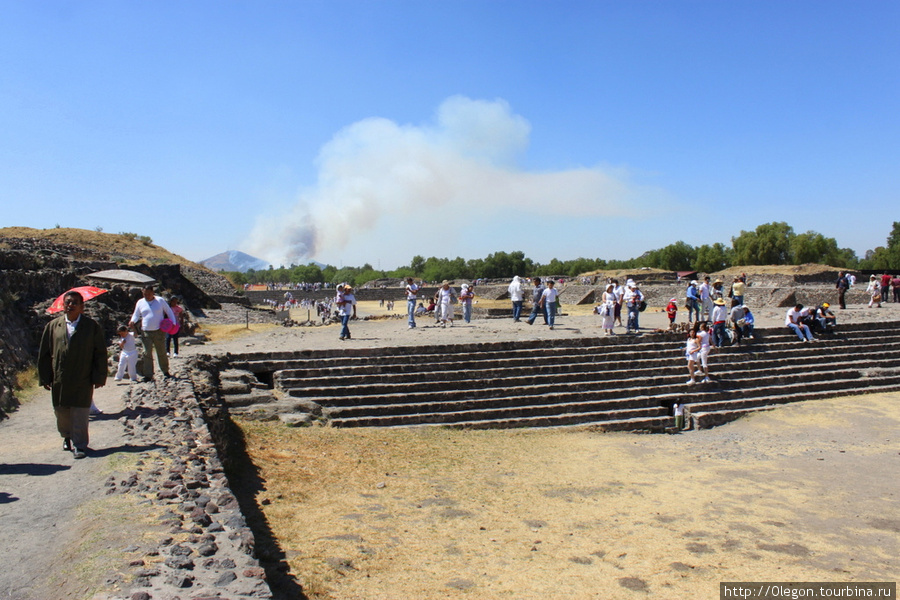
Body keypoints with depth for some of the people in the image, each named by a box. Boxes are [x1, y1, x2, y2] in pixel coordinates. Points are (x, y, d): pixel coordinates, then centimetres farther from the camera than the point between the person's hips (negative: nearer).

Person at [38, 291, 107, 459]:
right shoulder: (53, 326, 6)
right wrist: (45, 377, 5)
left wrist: (99, 377, -5)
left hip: (83, 380, -3)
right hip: (59, 380, 3)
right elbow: (44, 353, 9)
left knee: (80, 414, -1)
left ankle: (80, 445, 9)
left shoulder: (92, 326, -1)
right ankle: (67, 436, 39)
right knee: (61, 411, 15)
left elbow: (100, 354, -1)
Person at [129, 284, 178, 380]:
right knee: (147, 353, -4)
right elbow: (136, 315, 16)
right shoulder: (140, 302, 8)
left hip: (159, 331, -1)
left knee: (162, 352, 8)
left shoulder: (160, 301, 2)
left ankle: (165, 371, 24)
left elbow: (169, 312, 8)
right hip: (145, 332, 1)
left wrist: (173, 323, -5)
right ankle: (148, 375, -2)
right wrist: (132, 321, -6)